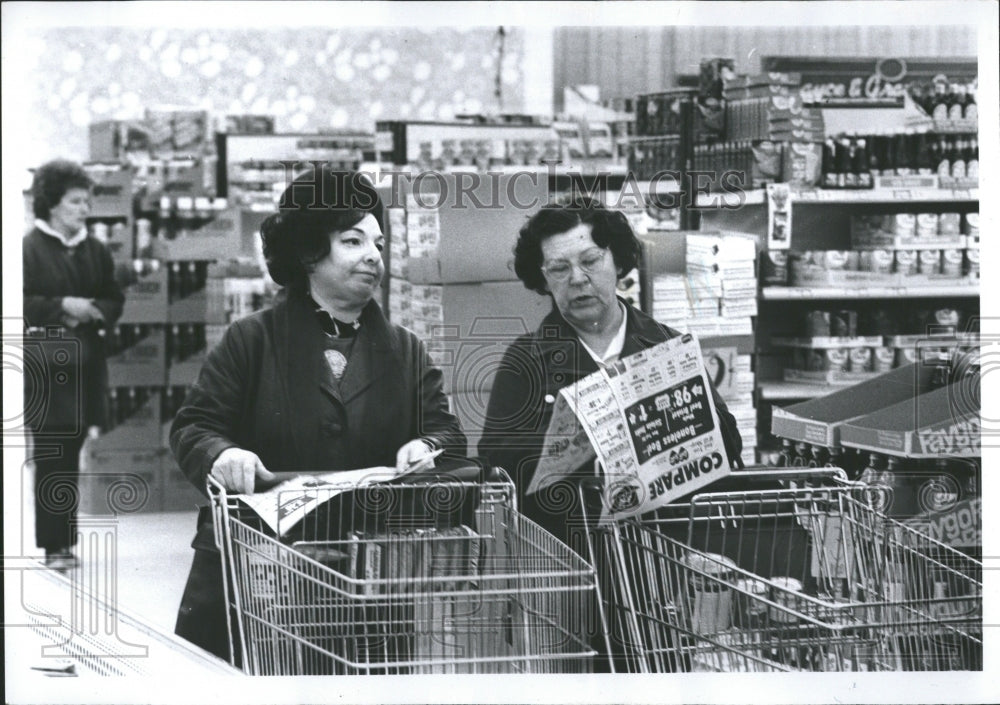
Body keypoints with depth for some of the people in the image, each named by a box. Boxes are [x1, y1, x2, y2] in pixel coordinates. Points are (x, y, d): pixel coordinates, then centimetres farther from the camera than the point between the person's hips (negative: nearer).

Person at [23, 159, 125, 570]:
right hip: (44, 368, -5)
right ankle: (52, 545, -4)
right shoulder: (29, 249, -5)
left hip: (85, 365, 5)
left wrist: (91, 311, -6)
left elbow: (114, 301, 14)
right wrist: (62, 307, -15)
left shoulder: (95, 252, 12)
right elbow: (20, 303, -9)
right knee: (50, 455, -7)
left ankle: (65, 541, 12)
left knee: (71, 455, 7)